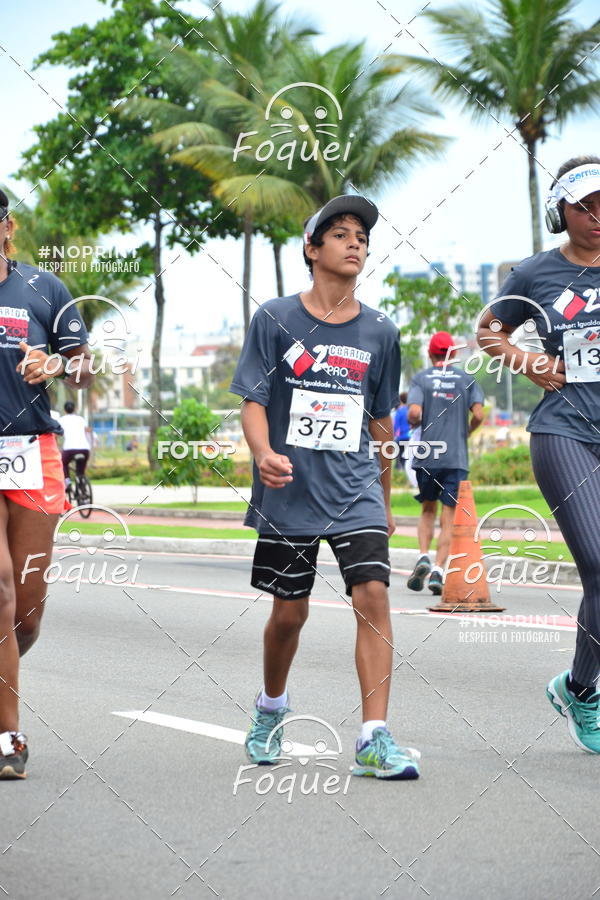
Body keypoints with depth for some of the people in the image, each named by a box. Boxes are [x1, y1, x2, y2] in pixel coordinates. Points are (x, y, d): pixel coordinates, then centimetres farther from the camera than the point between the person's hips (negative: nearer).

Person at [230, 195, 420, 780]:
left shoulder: (379, 332, 8)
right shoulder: (275, 319, 0)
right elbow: (253, 401, -4)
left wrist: (384, 501, 21)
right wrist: (263, 454, -25)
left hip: (355, 490, 2)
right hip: (289, 491, -1)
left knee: (373, 595, -15)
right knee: (289, 612, 7)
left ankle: (374, 738, -14)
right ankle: (271, 705, 36)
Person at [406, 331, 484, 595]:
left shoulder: (421, 379, 3)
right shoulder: (466, 379, 6)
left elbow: (414, 413, -11)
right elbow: (478, 415, -3)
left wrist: (416, 424, 11)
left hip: (426, 456, 0)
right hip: (456, 457, 0)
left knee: (428, 510, 17)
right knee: (448, 517, 1)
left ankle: (423, 557, -3)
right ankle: (438, 570, -9)